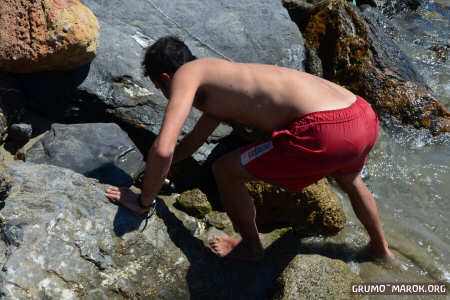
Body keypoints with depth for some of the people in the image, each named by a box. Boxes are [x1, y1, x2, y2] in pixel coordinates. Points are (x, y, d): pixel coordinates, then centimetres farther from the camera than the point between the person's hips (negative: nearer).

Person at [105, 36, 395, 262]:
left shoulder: (187, 74, 4)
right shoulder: (224, 79, 30)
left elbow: (163, 149, -8)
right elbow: (193, 141, 45)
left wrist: (144, 200, 9)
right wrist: (154, 170, 57)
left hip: (326, 130, -10)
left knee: (225, 171, 9)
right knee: (349, 178, 42)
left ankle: (252, 248, 33)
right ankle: (381, 249, 65)